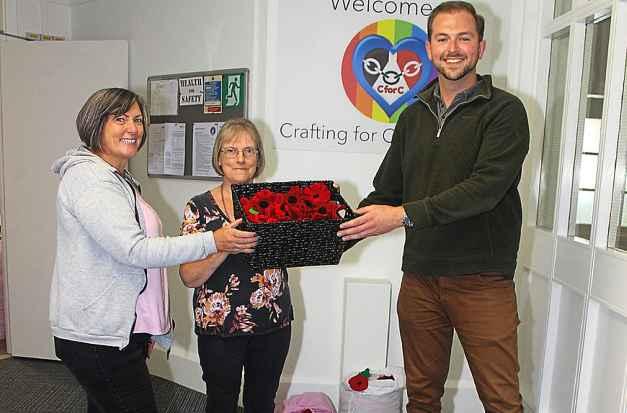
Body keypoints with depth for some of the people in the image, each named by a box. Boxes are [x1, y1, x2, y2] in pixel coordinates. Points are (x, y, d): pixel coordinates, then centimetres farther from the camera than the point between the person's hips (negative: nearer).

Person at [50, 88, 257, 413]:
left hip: (118, 330, 9)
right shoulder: (87, 177, -16)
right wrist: (213, 241, -26)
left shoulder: (119, 178, 15)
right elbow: (133, 250, -25)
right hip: (96, 338, -9)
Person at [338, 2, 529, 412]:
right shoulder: (414, 116, 11)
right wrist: (338, 237, 3)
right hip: (419, 277, 5)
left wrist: (404, 215, -23)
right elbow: (386, 191, 12)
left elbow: (486, 186, -19)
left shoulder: (505, 110, -5)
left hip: (482, 280, -4)